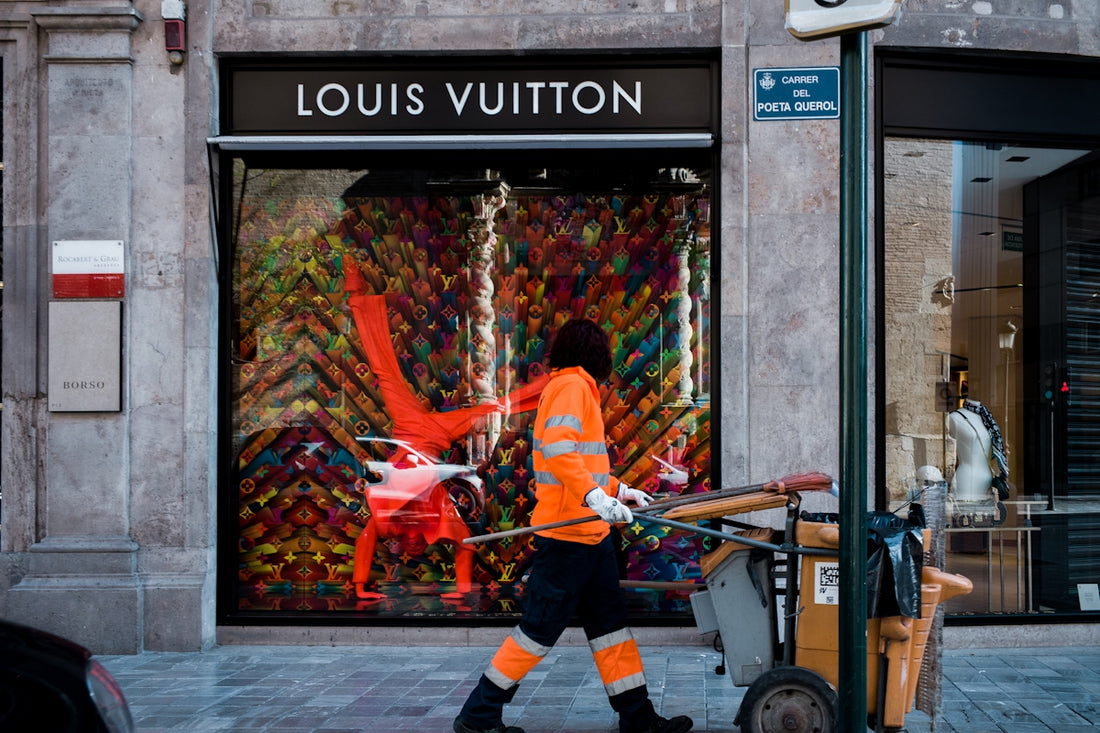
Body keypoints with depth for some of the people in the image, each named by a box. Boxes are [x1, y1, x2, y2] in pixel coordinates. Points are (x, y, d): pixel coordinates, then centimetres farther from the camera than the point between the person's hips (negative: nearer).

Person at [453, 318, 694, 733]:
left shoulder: (576, 387, 19)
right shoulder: (572, 386, -11)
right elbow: (558, 448, -26)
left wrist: (619, 490, 24)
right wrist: (595, 496, -33)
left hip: (590, 532, 10)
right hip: (568, 532, -10)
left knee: (610, 621, 10)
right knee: (541, 628, -3)